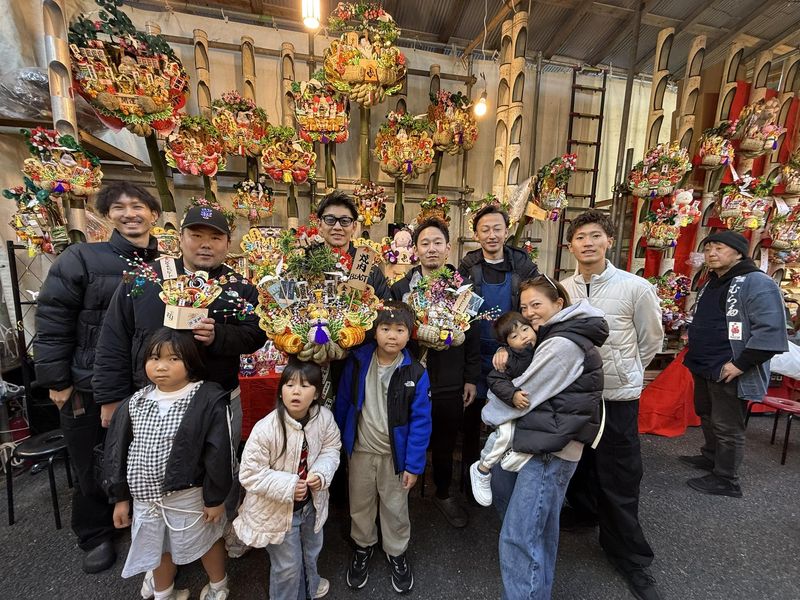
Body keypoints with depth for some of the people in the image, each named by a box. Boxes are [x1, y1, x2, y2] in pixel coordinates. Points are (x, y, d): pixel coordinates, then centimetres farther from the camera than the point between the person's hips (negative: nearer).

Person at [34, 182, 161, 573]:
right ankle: (95, 536, 43)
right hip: (89, 388, -2)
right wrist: (56, 380, -7)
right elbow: (52, 322, -7)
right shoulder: (80, 258, -9)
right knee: (92, 467, 18)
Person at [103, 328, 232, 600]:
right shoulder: (135, 403, -5)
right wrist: (120, 497, 7)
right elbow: (117, 450, 5)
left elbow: (219, 453, -18)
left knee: (207, 540, 19)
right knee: (159, 547, 26)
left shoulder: (209, 399, -22)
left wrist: (215, 497, -13)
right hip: (146, 497, 4)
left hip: (190, 496, -4)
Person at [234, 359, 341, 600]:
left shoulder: (324, 417, -20)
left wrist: (321, 473, -22)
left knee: (311, 550, 32)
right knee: (287, 565, 19)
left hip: (312, 502, 5)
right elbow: (250, 474, -22)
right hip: (277, 509, -4)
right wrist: (287, 486, -28)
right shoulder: (265, 429, -32)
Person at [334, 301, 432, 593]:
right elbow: (343, 402, -2)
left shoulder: (415, 373, -18)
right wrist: (338, 441, 5)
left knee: (395, 508, 20)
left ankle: (396, 552, 48)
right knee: (360, 504, 23)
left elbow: (420, 421, -14)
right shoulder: (357, 362, -13)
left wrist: (414, 465, -11)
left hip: (395, 454, -1)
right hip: (360, 451, 2)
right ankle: (363, 546, 51)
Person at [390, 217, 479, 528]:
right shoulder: (400, 289, -3)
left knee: (445, 444, 18)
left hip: (450, 384, 1)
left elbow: (473, 336, 2)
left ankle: (443, 494, 44)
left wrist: (471, 379, 2)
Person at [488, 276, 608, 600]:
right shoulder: (553, 338, 14)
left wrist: (488, 414, 0)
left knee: (519, 537, -5)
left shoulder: (563, 344, -18)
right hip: (534, 439, 10)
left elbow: (525, 392, -15)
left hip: (550, 450, -10)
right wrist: (506, 351, 0)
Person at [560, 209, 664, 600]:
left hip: (617, 397, -3)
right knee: (577, 461, 22)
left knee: (618, 479, 7)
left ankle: (630, 557, 30)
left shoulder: (636, 288, -12)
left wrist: (623, 373, 9)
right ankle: (584, 511, 50)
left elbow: (651, 340, 1)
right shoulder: (561, 289, -3)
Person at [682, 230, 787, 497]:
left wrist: (740, 364, -22)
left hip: (729, 372, -8)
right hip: (703, 368, 9)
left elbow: (771, 331, -21)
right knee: (706, 417, 22)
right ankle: (711, 457, 40)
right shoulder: (711, 284, 13)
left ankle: (725, 480, 17)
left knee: (727, 428, 3)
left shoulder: (757, 283, -14)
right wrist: (693, 343, 18)